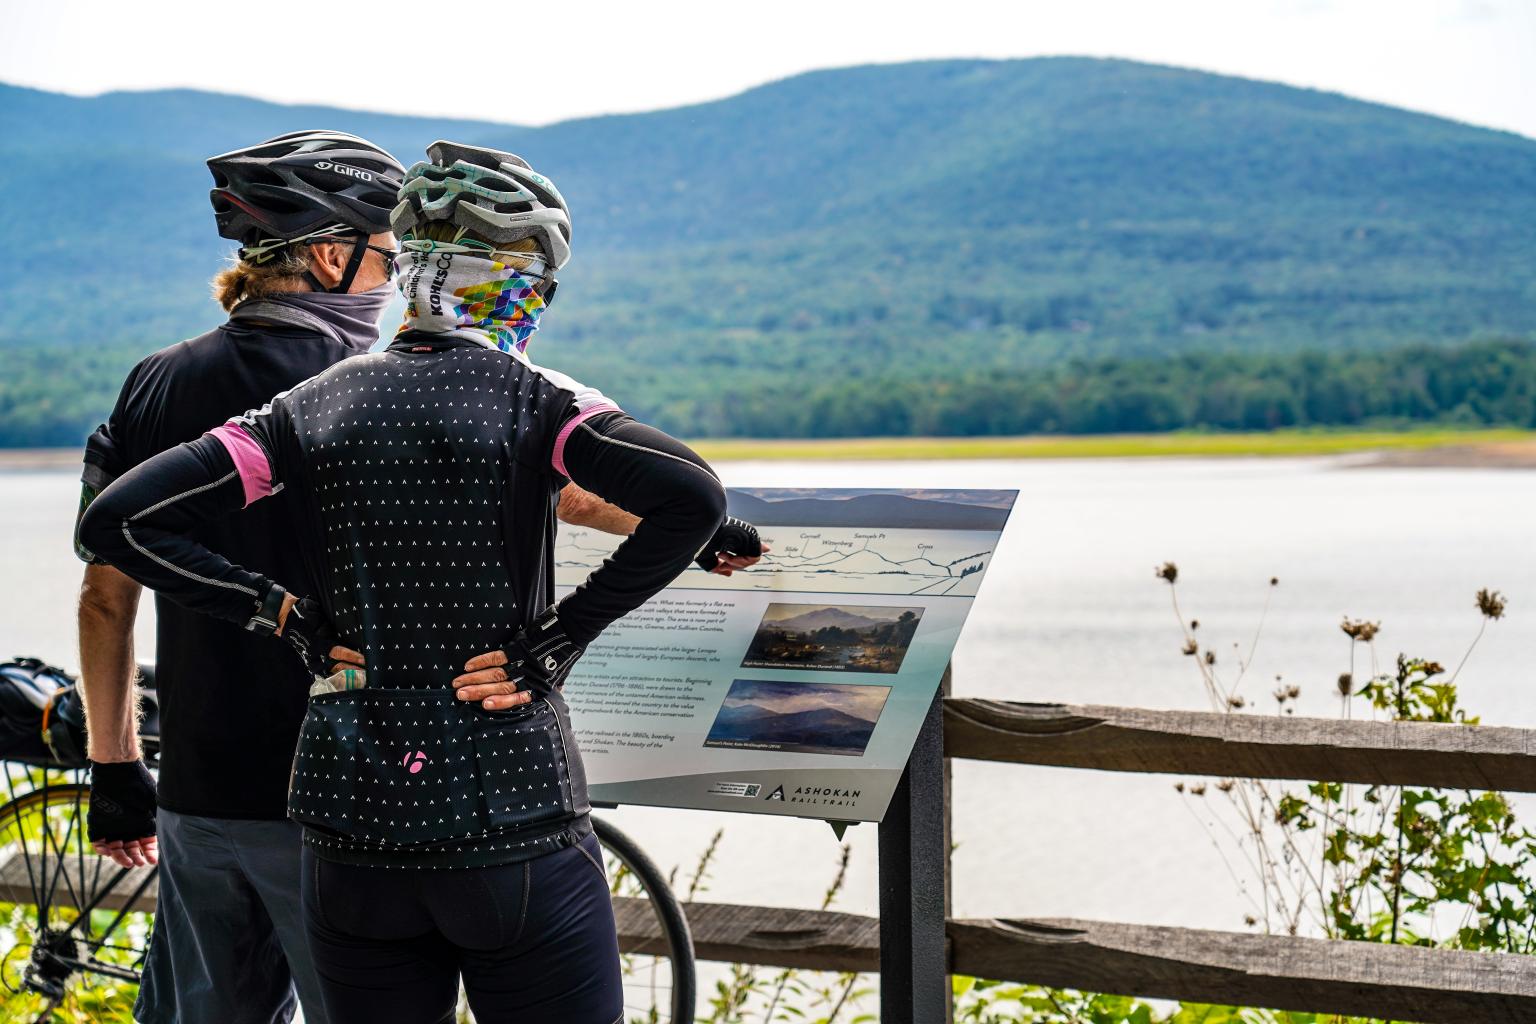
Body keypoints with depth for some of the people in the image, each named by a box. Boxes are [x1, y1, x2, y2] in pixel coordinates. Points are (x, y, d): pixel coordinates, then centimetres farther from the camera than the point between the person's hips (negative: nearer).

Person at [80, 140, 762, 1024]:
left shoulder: (313, 408, 4)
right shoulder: (532, 397, -6)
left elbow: (119, 521, -2)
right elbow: (690, 495, -22)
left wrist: (285, 612, 1)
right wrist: (559, 640, -13)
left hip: (353, 825, 4)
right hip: (516, 818, -4)